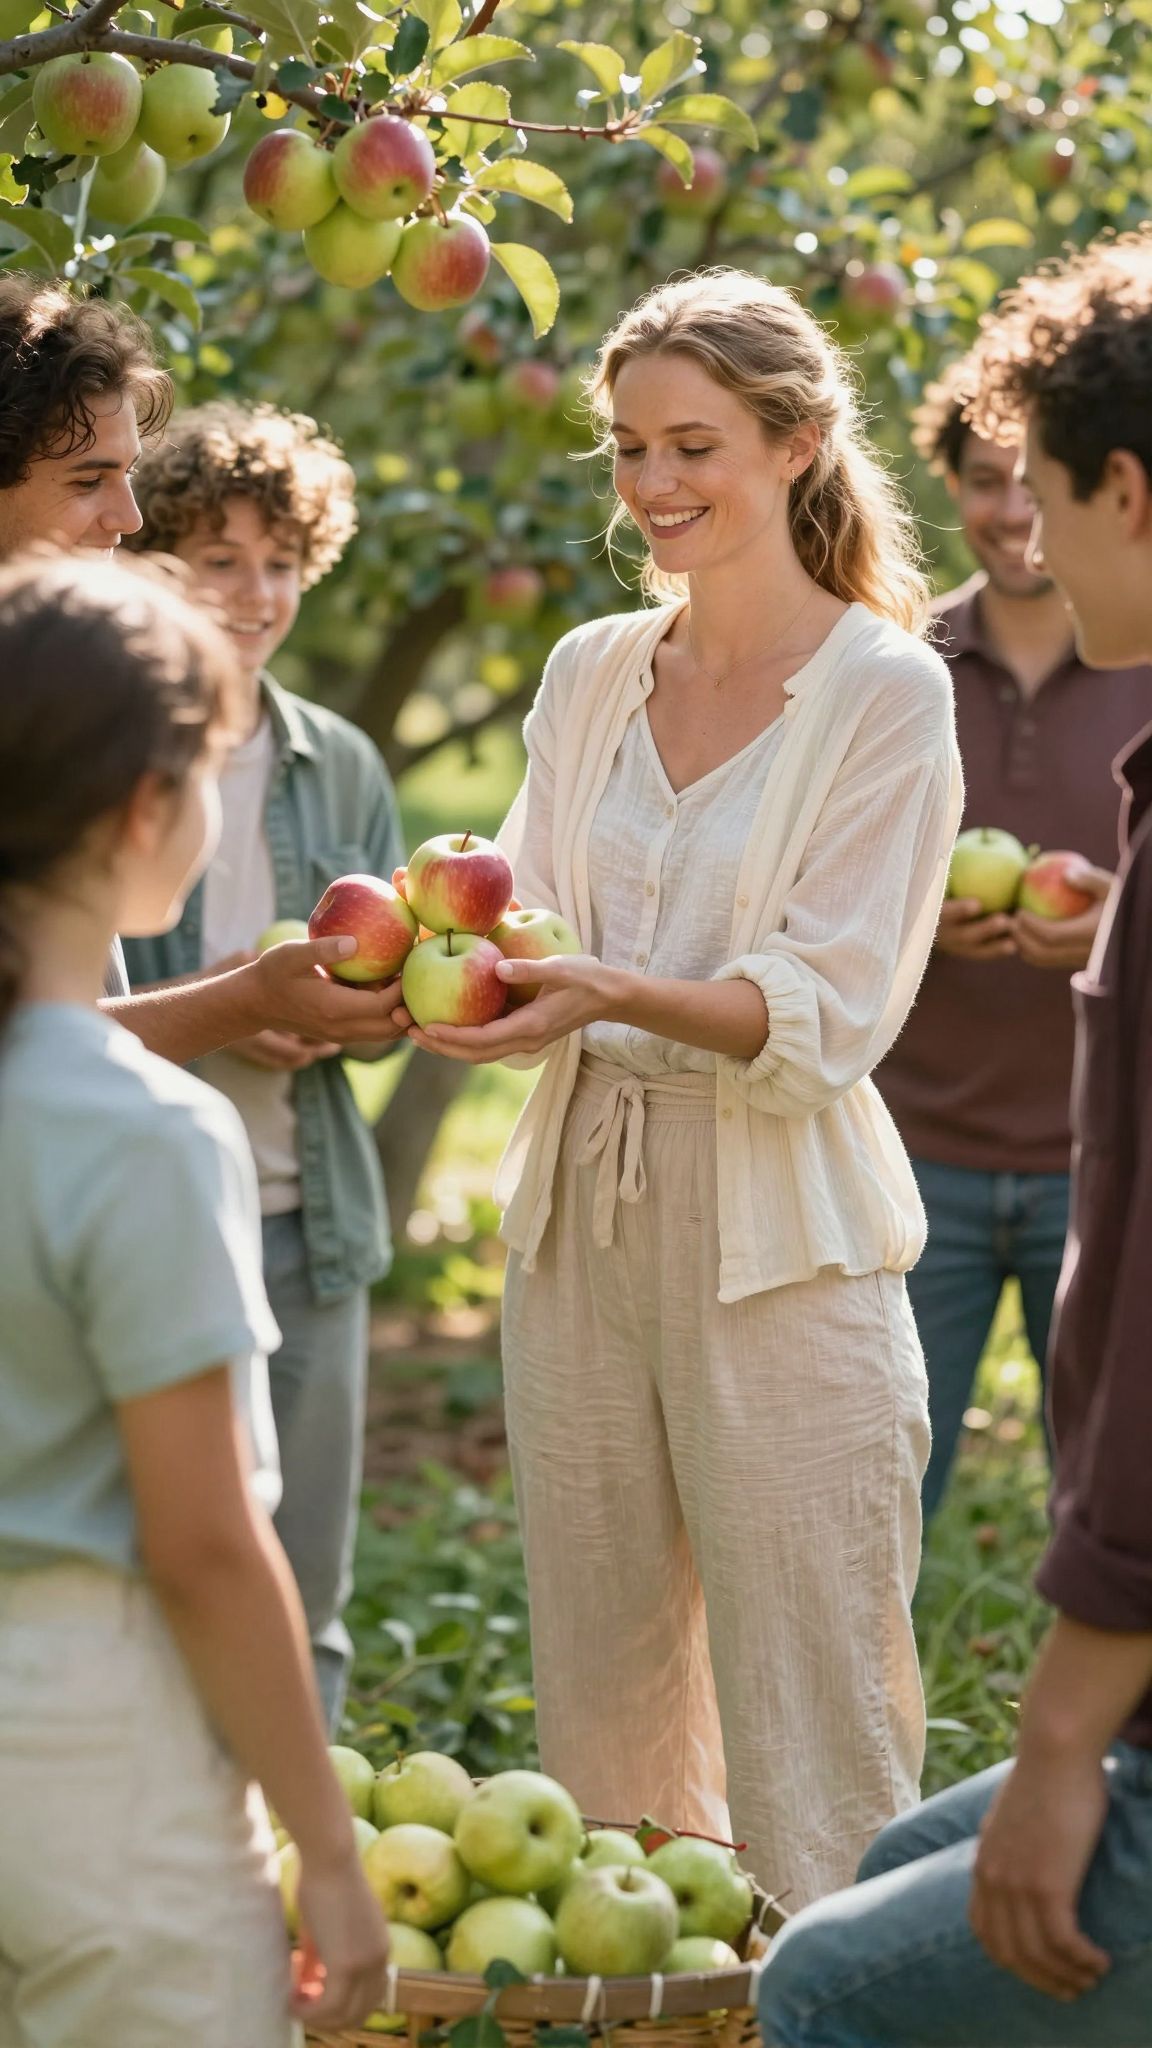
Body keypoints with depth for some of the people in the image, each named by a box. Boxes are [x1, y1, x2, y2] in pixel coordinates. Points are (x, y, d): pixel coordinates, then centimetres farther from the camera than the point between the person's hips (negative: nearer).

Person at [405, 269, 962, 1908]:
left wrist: (616, 995, -28)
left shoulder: (885, 692, -6)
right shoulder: (591, 673, 10)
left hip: (779, 1240, -5)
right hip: (580, 1217, 6)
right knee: (599, 1698, 13)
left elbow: (828, 1014, -12)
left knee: (807, 1724, -3)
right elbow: (538, 917, 9)